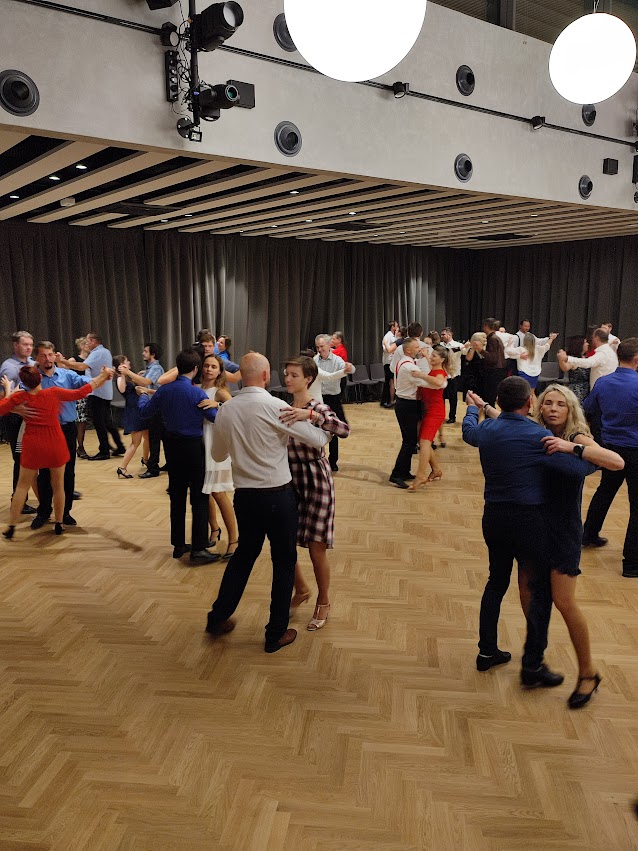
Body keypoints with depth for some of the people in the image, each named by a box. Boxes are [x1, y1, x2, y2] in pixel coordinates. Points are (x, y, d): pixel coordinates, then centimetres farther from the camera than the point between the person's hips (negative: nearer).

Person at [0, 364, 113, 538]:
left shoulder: (19, 397, -7)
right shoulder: (54, 393, -10)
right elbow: (80, 393, -3)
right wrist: (102, 377, 7)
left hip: (32, 445, 1)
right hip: (56, 444, 0)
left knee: (22, 486, 11)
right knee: (58, 485, 12)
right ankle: (59, 524, 19)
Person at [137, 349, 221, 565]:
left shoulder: (164, 390, 0)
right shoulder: (196, 393, -17)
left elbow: (144, 413, 12)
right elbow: (217, 418, -15)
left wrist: (143, 395, 31)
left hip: (172, 445, 6)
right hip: (193, 446, -6)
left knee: (177, 496, 15)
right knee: (199, 498, 0)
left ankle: (178, 544, 23)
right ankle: (198, 549, -2)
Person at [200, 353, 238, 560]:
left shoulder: (220, 392, -8)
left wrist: (216, 405, -41)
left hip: (216, 446, -5)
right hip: (198, 444, 6)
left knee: (218, 493, -6)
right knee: (203, 491, 14)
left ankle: (233, 540, 3)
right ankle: (214, 529, 36)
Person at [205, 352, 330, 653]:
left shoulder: (226, 410, 0)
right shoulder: (275, 407, -16)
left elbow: (218, 455, 13)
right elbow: (318, 440, -11)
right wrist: (327, 431, 11)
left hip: (244, 495, 5)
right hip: (278, 495, -5)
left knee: (244, 553, 25)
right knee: (284, 561, 11)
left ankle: (218, 618, 34)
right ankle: (276, 634, 21)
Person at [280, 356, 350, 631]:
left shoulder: (318, 408, -12)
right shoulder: (285, 408, 5)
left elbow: (344, 430, -32)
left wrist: (310, 415, -42)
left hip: (315, 480, -6)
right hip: (290, 481, 6)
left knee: (316, 547, 2)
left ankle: (323, 601, 26)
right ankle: (301, 590, 36)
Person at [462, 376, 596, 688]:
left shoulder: (487, 429, 0)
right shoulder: (537, 436, -19)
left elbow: (468, 431, 24)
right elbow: (579, 468, -20)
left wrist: (474, 407, 44)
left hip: (493, 517, 7)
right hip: (528, 520, -6)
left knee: (497, 581, 20)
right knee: (540, 590, 7)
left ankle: (487, 651, 29)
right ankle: (532, 665, 13)